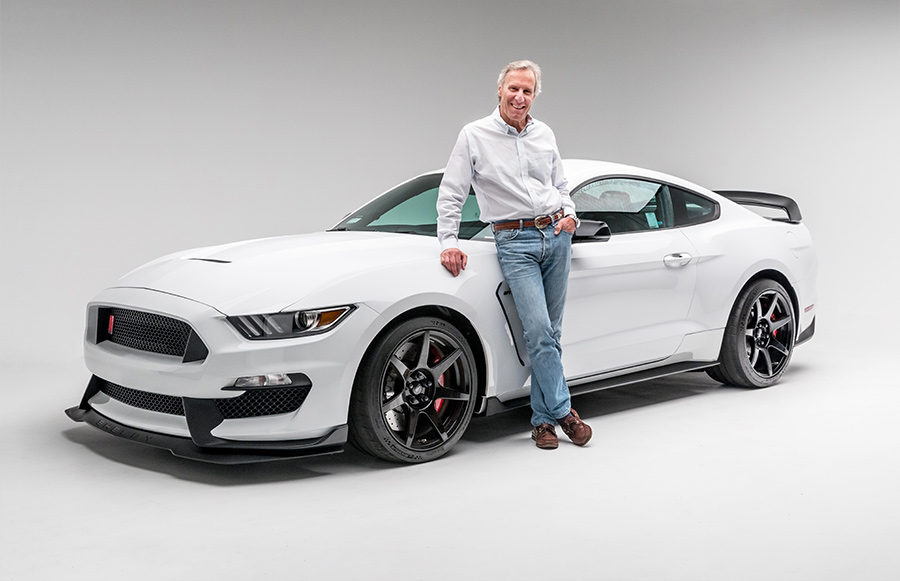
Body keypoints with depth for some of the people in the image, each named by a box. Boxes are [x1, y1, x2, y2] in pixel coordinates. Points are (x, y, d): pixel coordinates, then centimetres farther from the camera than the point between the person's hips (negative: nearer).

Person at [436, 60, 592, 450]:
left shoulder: (545, 135, 12)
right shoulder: (474, 136, -1)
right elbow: (450, 195, -1)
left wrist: (570, 215, 4)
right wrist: (448, 242, -9)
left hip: (556, 235, 4)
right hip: (515, 243, -4)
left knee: (551, 332, 4)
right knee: (538, 330, -13)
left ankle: (542, 419, 11)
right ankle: (561, 411, -1)